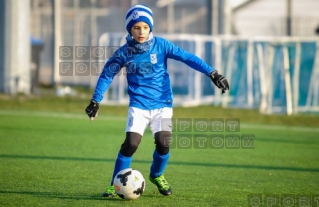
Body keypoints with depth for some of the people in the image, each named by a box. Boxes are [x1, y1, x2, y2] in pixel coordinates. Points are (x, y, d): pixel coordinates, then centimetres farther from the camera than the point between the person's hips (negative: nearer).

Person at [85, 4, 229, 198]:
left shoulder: (161, 45, -6)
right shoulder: (124, 52, -4)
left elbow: (188, 57, -9)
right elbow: (107, 75, 6)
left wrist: (212, 73, -17)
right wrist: (95, 101, 4)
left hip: (162, 104, 1)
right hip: (139, 105, 0)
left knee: (163, 144, -11)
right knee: (131, 144, -15)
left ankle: (157, 175, 21)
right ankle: (116, 185, 0)